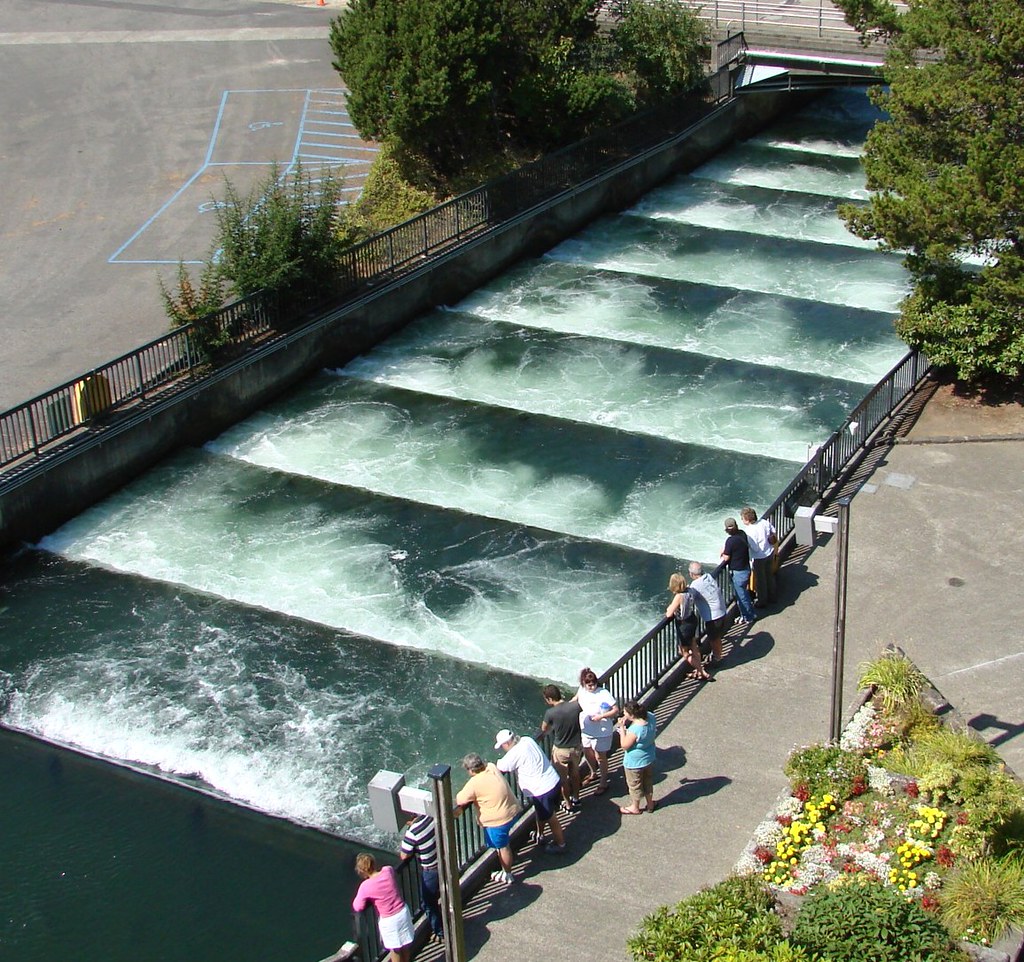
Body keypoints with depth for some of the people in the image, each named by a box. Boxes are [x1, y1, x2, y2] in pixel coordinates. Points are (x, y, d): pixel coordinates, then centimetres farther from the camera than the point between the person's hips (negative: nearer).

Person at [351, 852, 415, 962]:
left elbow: (357, 907, -18)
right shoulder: (388, 871, -13)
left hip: (388, 920, -4)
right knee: (405, 946, 25)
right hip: (403, 912, 4)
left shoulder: (365, 886, -23)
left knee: (395, 950, 18)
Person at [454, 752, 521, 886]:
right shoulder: (491, 766, -4)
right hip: (512, 809, 8)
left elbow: (459, 800, -16)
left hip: (498, 819, -8)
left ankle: (507, 876, 32)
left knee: (502, 846, 13)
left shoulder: (474, 784, -25)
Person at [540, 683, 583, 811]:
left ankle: (568, 804, 31)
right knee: (574, 773, 27)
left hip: (561, 750, -4)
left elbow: (544, 729, -5)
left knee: (563, 778, 17)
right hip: (577, 747, 4)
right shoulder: (575, 706, -16)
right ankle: (576, 799, 44)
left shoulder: (551, 713, -25)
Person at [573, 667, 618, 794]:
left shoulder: (604, 694, -27)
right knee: (588, 753, 25)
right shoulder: (582, 690, -11)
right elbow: (577, 698, 14)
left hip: (601, 732, -6)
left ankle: (603, 782, 30)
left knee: (600, 757, 10)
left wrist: (601, 716, -31)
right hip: (585, 730, 6)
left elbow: (616, 710, -20)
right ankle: (593, 773, 52)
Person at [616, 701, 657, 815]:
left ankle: (635, 808, 41)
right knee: (648, 782, 28)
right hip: (649, 758, 7)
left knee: (634, 785, 19)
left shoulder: (634, 730, -39)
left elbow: (624, 746, -23)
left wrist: (622, 728, -24)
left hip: (635, 763, -7)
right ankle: (650, 804, 47)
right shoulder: (650, 717, -18)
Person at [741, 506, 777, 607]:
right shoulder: (764, 522, -10)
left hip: (759, 558, -7)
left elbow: (755, 548, -28)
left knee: (760, 580, 13)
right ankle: (772, 596, 43)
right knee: (770, 576, 25)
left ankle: (762, 601, 28)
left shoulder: (750, 532, -30)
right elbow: (773, 530, 8)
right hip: (770, 553, 7)